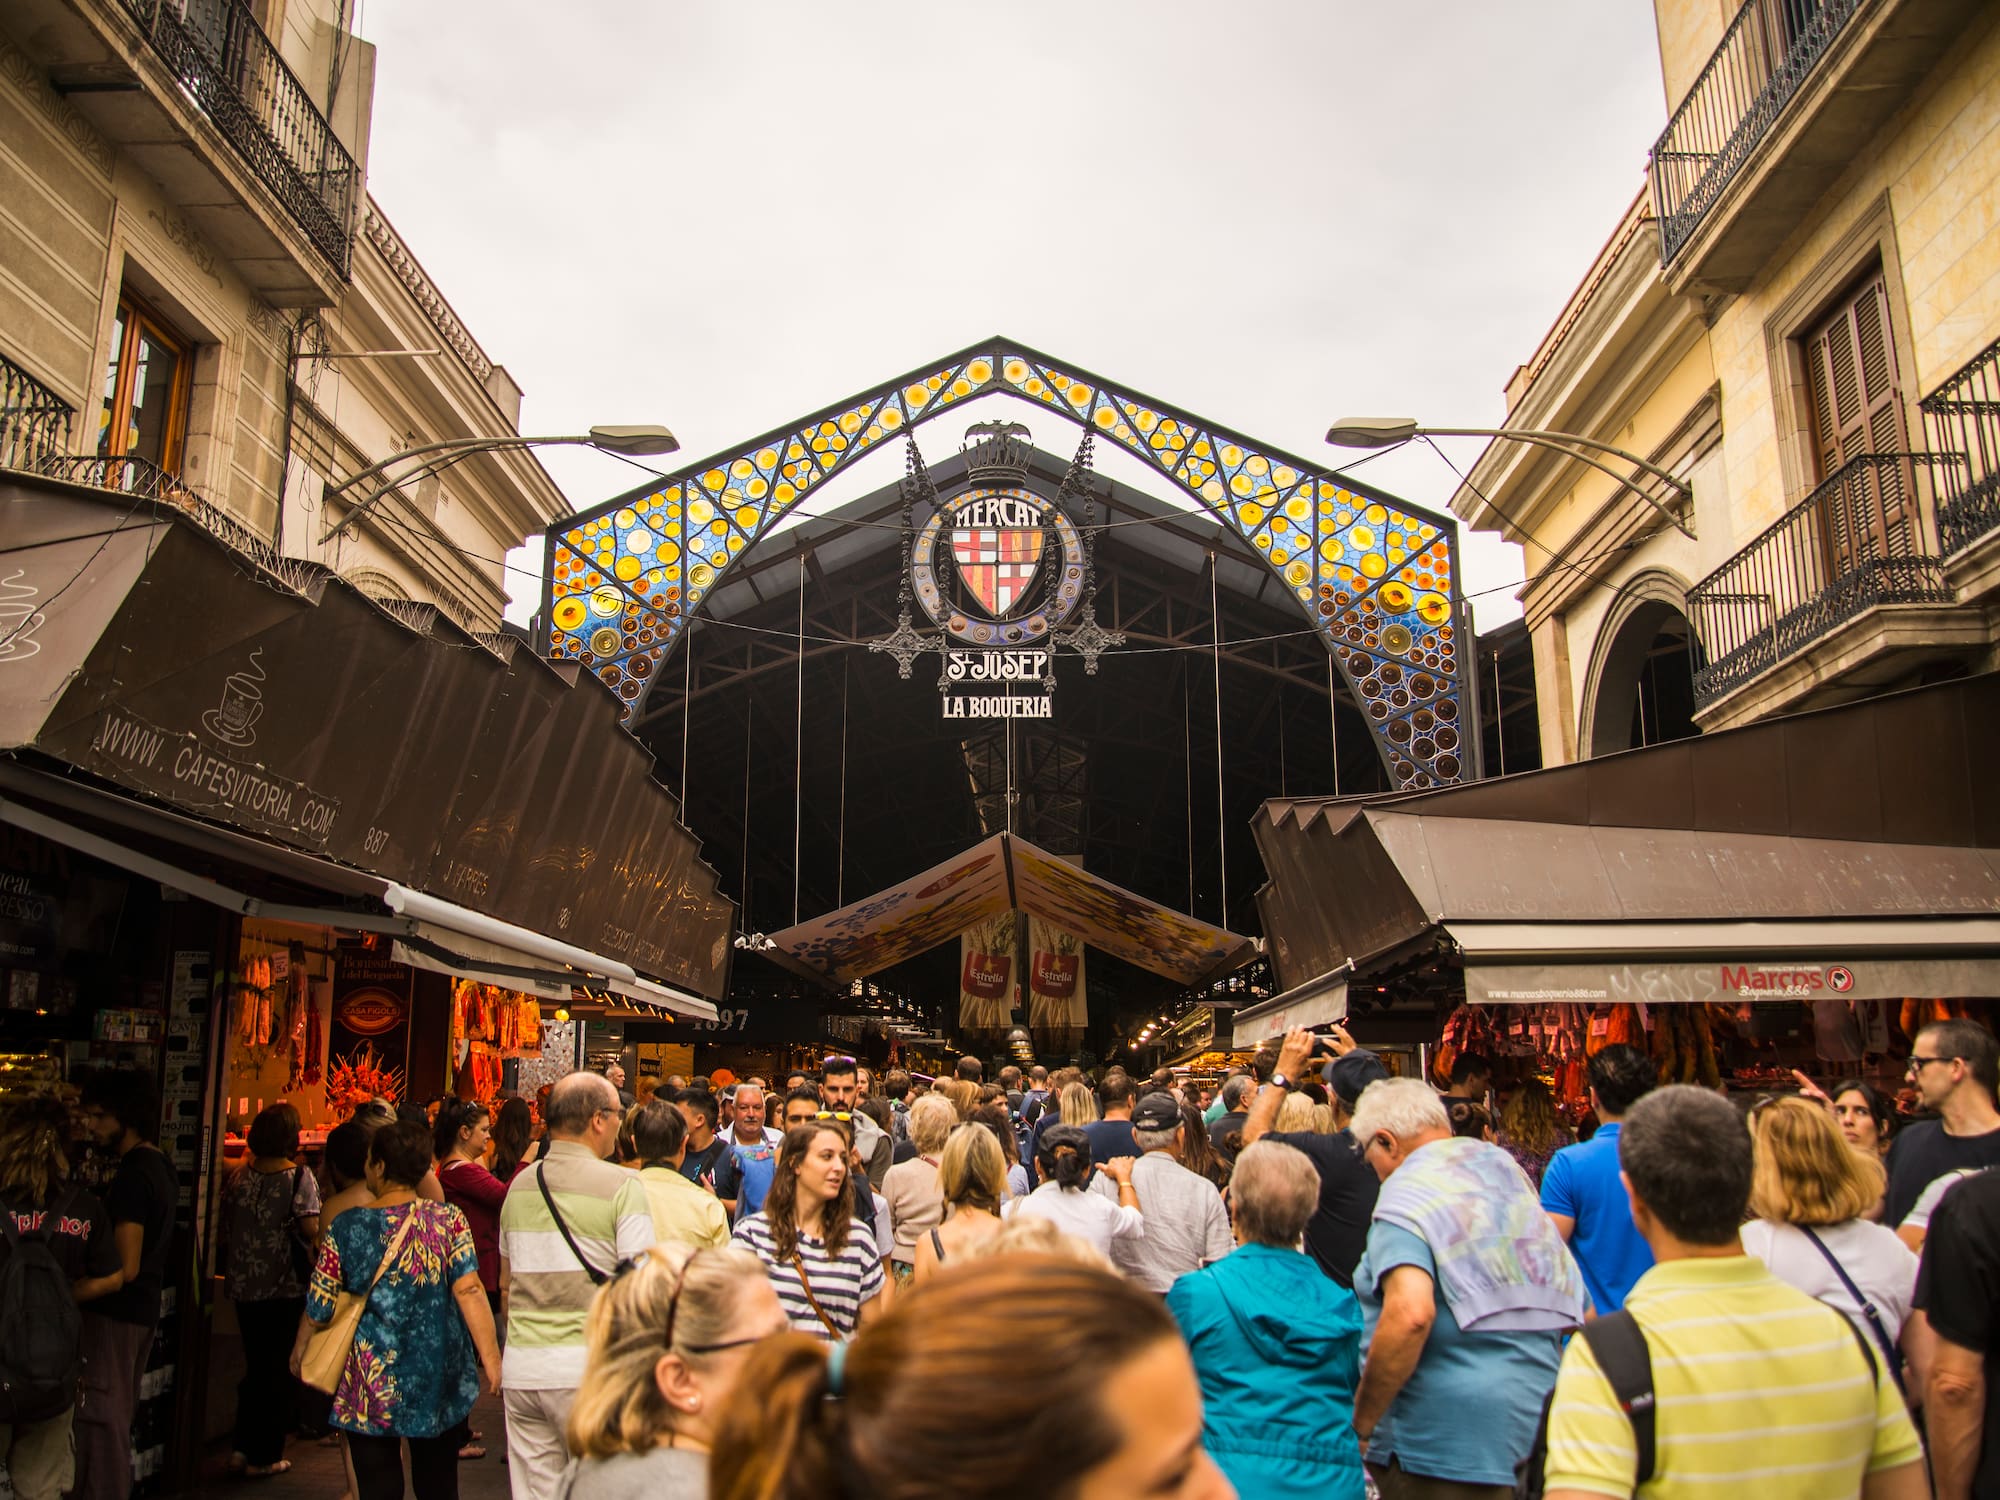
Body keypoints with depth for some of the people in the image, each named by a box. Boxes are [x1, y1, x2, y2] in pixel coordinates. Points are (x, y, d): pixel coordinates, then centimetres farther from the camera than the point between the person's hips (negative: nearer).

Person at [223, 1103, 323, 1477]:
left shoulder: (241, 1175, 1)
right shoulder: (300, 1176, -13)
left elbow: (227, 1225, 7)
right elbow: (311, 1229, -20)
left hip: (245, 1287, 5)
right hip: (286, 1288, -5)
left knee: (255, 1367, 19)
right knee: (281, 1372, 7)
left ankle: (241, 1447, 19)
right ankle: (264, 1456, 11)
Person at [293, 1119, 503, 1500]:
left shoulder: (347, 1227, -8)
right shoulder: (448, 1219, -7)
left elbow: (319, 1310, -1)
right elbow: (469, 1291, -15)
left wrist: (300, 1350, 19)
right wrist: (491, 1360, -13)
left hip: (371, 1385, -1)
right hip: (440, 1383, 1)